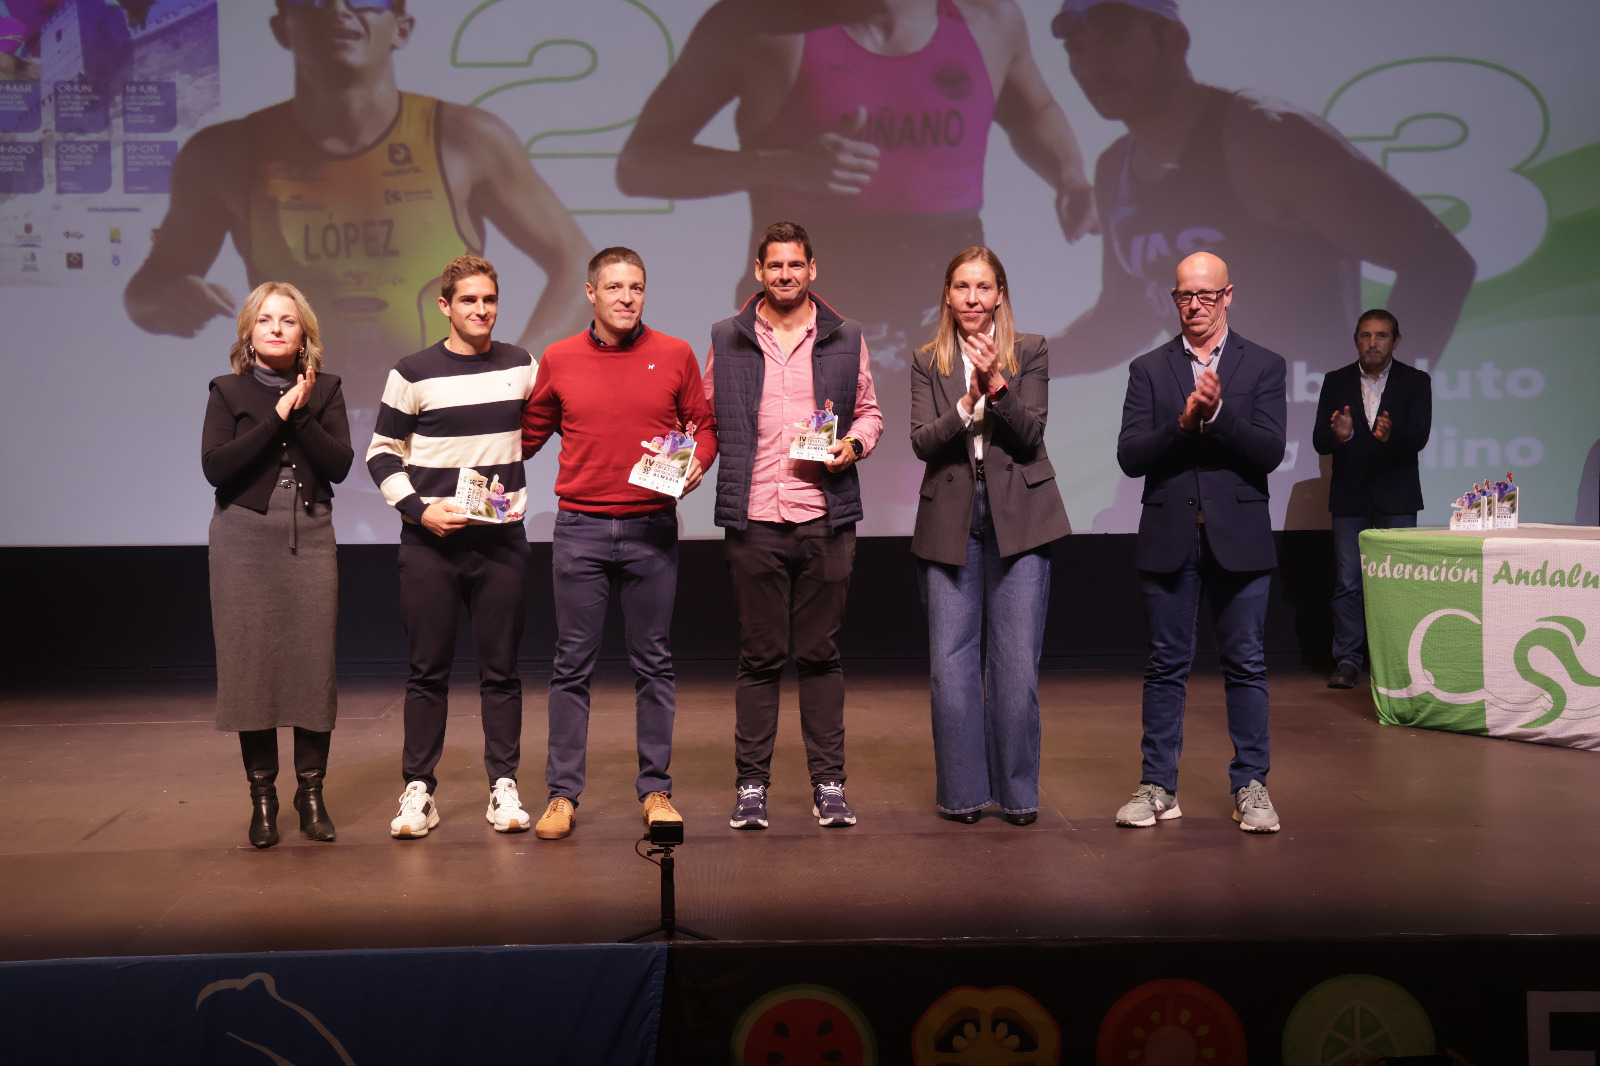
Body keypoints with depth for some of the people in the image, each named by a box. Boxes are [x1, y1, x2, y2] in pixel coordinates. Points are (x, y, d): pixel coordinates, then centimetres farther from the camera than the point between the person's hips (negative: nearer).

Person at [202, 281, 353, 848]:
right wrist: (276, 416, -13)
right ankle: (262, 795, 9)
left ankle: (311, 791, 9)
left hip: (310, 536, 1)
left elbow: (339, 464, -3)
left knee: (314, 662, -2)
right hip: (244, 539, -1)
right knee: (249, 664, -1)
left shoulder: (324, 390, 9)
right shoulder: (228, 391, 5)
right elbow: (214, 465, -10)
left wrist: (301, 414, -13)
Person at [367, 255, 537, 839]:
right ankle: (418, 791, 8)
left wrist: (518, 494, 9)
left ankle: (503, 786, 12)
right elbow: (382, 454, 3)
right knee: (428, 670, 2)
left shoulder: (521, 366, 6)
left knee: (501, 668, 5)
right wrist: (418, 510, -10)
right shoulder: (413, 373, -1)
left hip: (502, 539, 2)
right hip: (431, 543, -2)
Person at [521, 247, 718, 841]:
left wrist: (697, 463, -9)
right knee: (572, 666, 3)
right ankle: (562, 793, 11)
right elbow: (529, 434, 13)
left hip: (651, 529, 0)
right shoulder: (559, 360, 4)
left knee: (654, 664, 7)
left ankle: (655, 790, 17)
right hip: (579, 529, 0)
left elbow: (704, 424, 11)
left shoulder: (675, 356, 2)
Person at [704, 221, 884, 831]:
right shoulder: (727, 340, 8)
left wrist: (854, 444, -4)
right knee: (759, 657, 4)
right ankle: (751, 786, 13)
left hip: (825, 519, 1)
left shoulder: (845, 339, 9)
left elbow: (869, 411, 15)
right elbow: (706, 417, 13)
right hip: (753, 521, 0)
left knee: (820, 655, 5)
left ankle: (829, 785, 13)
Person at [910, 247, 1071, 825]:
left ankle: (1018, 792, 12)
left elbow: (1030, 435, -7)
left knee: (1017, 663, 0)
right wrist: (969, 402, -19)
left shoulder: (1030, 351, 3)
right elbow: (922, 441, -4)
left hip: (1018, 517, -1)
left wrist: (996, 385, -22)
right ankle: (963, 792, 15)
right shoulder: (929, 362, 7)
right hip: (950, 521, 2)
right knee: (951, 664, 3)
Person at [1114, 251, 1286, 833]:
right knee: (1166, 665, 7)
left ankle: (1250, 786, 12)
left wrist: (1218, 411, -20)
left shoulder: (1263, 366, 4)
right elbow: (1130, 456, -3)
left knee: (1245, 664, 3)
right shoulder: (1148, 369, 7)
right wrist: (1182, 423, -18)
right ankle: (1158, 786, 14)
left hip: (1239, 538, -1)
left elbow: (1270, 452, -7)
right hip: (1169, 538, 1)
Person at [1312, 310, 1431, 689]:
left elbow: (1419, 437, -11)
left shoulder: (1415, 382, 2)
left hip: (1396, 497, -1)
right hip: (1349, 496, 1)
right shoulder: (1336, 382, 5)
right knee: (1347, 583, 1)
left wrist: (1390, 433, -32)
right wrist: (1338, 434, -26)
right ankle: (1347, 661, 6)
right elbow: (1319, 441, -2)